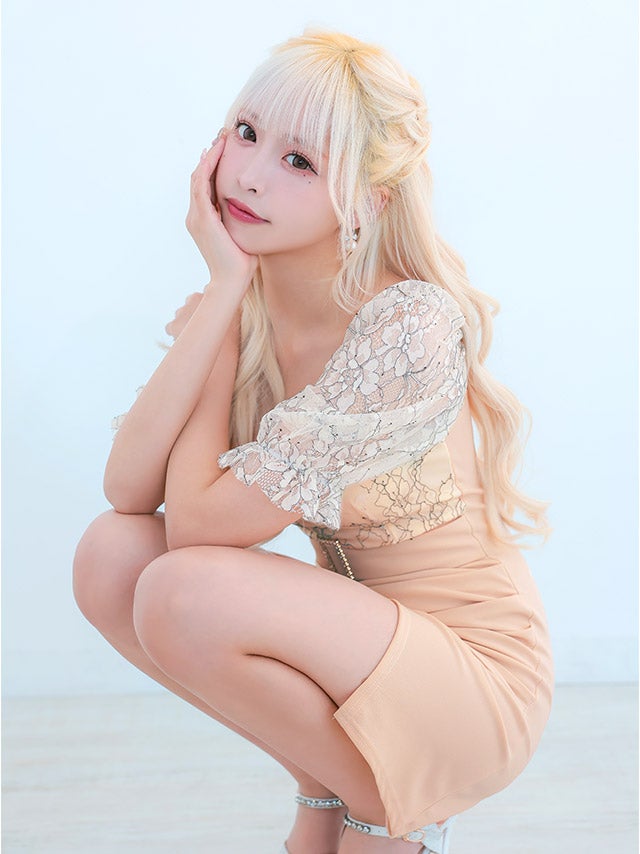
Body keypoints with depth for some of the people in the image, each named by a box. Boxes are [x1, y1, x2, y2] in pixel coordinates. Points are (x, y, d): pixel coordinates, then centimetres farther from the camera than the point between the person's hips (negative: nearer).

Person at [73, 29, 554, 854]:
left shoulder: (410, 326, -25)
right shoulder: (248, 305, -2)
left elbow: (198, 524, -24)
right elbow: (127, 489, -14)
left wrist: (218, 294, -16)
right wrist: (223, 291, -17)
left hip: (471, 671, -6)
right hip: (352, 645, 7)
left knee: (185, 595, -27)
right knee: (110, 555, -11)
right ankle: (328, 780, 6)